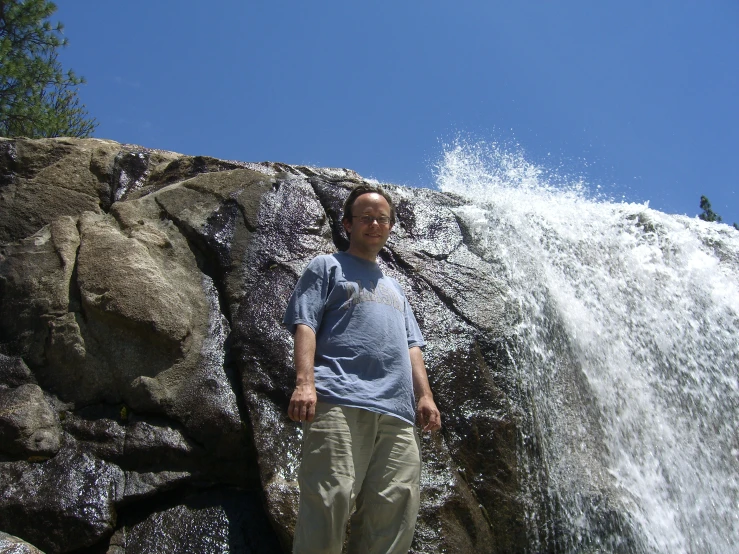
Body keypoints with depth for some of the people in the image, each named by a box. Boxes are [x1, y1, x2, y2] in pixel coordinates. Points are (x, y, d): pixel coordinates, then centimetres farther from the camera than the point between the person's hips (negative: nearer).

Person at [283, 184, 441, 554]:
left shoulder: (393, 287, 34)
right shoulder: (328, 267, 16)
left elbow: (411, 346, 26)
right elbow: (305, 325, 2)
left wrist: (424, 395, 10)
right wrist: (304, 381, -14)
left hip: (397, 412, 6)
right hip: (339, 402, -5)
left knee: (394, 519, -3)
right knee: (329, 505, -15)